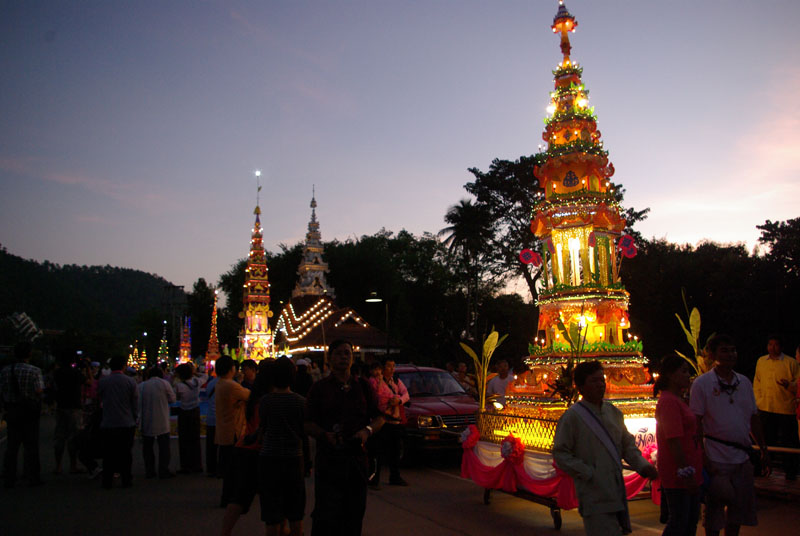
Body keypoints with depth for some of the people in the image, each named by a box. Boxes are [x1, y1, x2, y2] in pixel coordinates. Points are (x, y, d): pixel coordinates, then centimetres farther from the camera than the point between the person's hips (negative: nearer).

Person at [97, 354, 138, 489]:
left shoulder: (102, 382, -4)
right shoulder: (130, 381, -7)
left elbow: (100, 401, 10)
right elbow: (134, 404, 0)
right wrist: (134, 420, 10)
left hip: (108, 424, 1)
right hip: (127, 424, -1)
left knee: (108, 454, 10)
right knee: (125, 454, 9)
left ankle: (107, 481, 15)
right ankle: (126, 480, 13)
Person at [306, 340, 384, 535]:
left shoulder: (362, 387, 11)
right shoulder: (319, 388, 3)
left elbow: (379, 418, 12)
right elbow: (308, 423, -2)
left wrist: (367, 430, -8)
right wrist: (325, 435, -20)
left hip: (357, 458, 3)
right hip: (328, 458, -3)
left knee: (355, 513, 8)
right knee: (327, 514, -4)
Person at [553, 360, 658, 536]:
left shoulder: (613, 412, 10)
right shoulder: (572, 416, -10)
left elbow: (627, 443, 17)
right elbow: (560, 454, -10)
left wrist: (641, 465, 1)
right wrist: (588, 473, -15)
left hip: (617, 491, 7)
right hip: (594, 493, -7)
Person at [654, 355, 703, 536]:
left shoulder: (677, 399, 14)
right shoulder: (669, 401, -18)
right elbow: (673, 441, -23)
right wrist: (685, 472, -22)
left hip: (687, 474, 10)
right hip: (677, 474, -10)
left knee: (691, 521, 17)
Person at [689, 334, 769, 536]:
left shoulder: (744, 382, 8)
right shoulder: (702, 383, -8)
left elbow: (754, 419, 15)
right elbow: (696, 424, -10)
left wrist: (764, 450, 12)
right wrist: (703, 460, -14)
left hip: (742, 458, 5)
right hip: (716, 459, -5)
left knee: (739, 508, 14)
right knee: (714, 511, 4)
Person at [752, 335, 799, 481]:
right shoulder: (761, 361, 10)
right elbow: (757, 382, 16)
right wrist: (758, 400, 9)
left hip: (785, 409, -4)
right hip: (765, 408, 4)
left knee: (788, 441, 4)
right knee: (766, 440, 13)